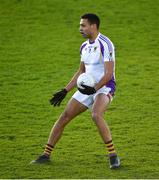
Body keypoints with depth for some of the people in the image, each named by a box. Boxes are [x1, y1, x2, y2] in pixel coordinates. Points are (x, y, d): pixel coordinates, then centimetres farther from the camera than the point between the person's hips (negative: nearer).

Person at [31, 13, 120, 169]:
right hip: (88, 87, 8)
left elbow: (109, 73, -21)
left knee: (96, 115, -33)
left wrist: (94, 88, -31)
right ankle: (46, 154, 10)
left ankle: (113, 156, -24)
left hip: (104, 88, -8)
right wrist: (65, 91, 17)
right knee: (64, 116, 1)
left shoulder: (105, 45, -16)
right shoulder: (84, 46, 11)